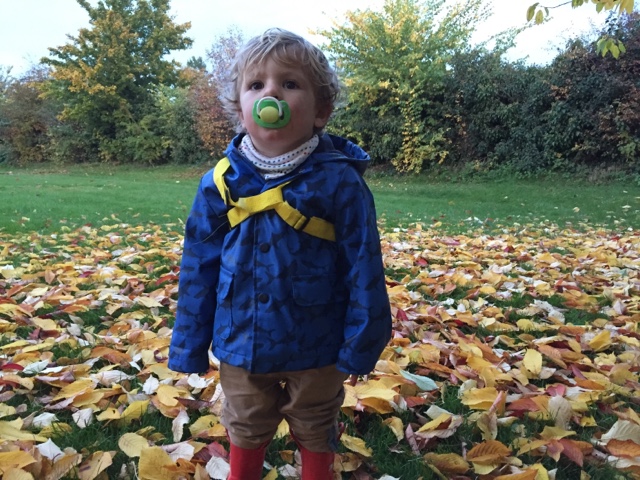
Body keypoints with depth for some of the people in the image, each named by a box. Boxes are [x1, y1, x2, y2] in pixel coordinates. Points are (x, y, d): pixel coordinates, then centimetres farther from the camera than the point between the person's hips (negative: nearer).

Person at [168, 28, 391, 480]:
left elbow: (364, 271, -12)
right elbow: (198, 272, -2)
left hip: (317, 351, -2)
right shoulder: (220, 183, -9)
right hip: (242, 347, 2)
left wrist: (359, 347, -8)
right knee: (245, 433, 25)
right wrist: (190, 347, 2)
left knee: (315, 436, 23)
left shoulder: (340, 181, -17)